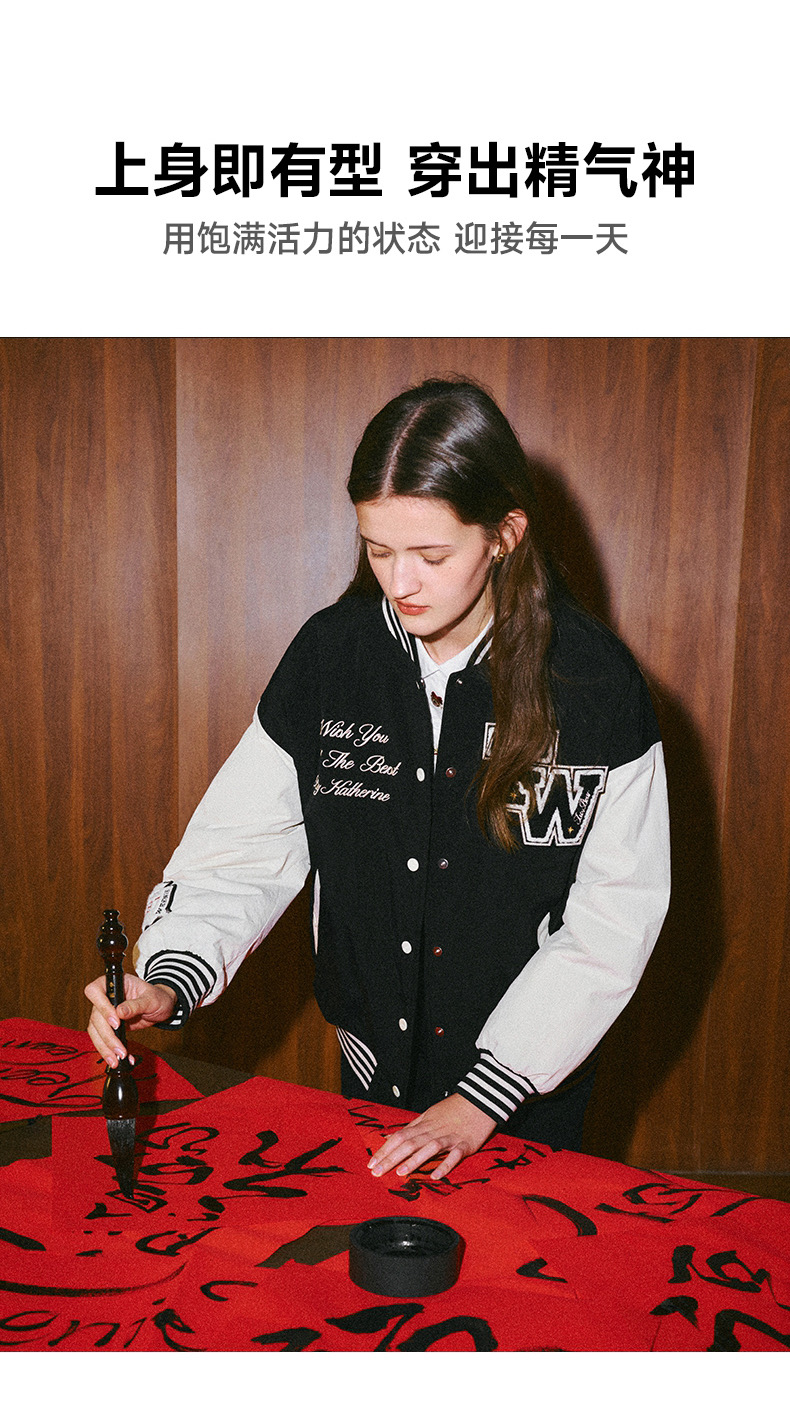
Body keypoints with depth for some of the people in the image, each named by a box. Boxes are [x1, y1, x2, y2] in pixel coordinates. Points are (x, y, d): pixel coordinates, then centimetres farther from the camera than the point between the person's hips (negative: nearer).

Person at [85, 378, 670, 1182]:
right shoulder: (329, 655, -10)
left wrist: (486, 1094, -16)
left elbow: (615, 915, -15)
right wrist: (169, 980, -23)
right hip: (374, 1067, 3)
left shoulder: (594, 681, -18)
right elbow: (245, 844, -6)